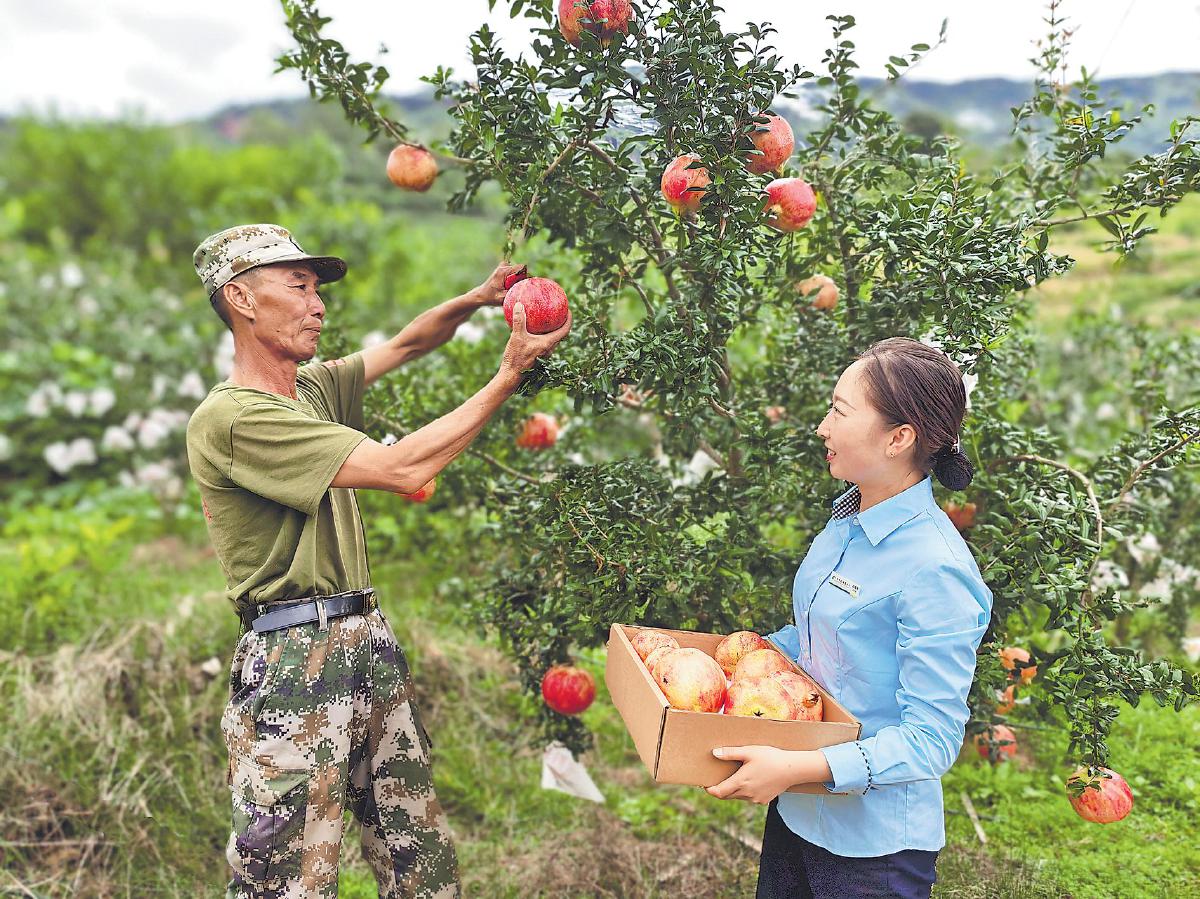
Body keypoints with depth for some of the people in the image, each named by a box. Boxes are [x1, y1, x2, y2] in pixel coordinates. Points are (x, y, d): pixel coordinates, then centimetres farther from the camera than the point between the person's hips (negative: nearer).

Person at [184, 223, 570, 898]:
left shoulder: (315, 387, 12)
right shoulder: (231, 417, -16)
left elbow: (405, 345, 23)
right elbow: (405, 469, -21)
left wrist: (478, 300, 2)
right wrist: (509, 375, -15)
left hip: (370, 639, 8)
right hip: (294, 659, -8)